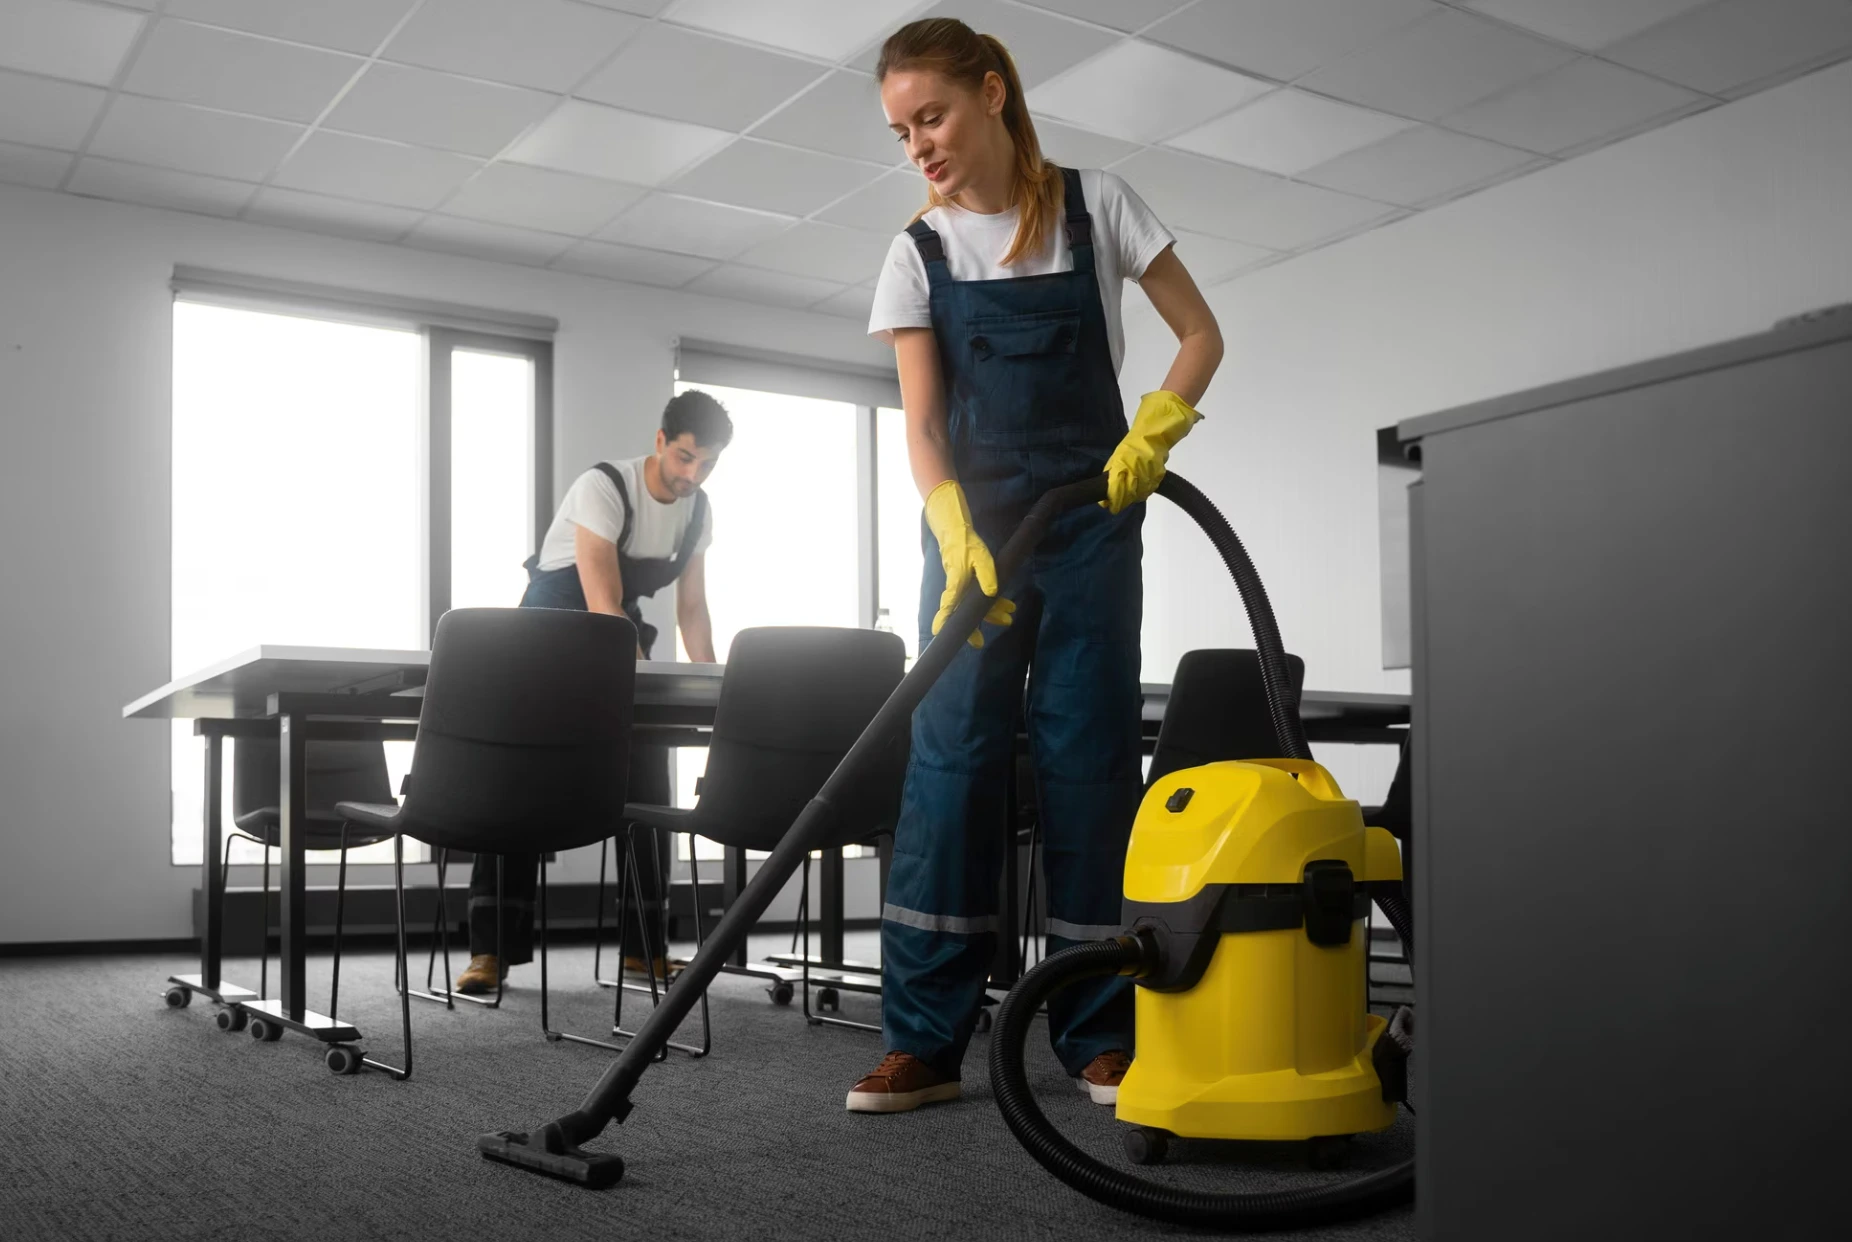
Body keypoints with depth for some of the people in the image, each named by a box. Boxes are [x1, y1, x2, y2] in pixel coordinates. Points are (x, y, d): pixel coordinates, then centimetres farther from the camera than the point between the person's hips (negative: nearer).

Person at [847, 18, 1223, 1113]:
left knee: (1088, 757, -2)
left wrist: (1154, 430, -15)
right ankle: (926, 1041, 1)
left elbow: (1202, 333, 3)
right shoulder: (919, 254, 4)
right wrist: (958, 541, -20)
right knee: (951, 758, -4)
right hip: (973, 527, 1)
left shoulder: (1094, 205, 1)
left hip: (1090, 524, -1)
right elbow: (922, 423, -4)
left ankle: (1100, 1033, 7)